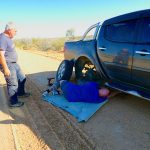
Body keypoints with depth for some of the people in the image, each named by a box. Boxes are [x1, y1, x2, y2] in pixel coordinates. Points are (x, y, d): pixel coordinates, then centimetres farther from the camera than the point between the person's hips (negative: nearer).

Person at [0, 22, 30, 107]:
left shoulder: (8, 38, 11)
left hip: (14, 63, 10)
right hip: (8, 65, -10)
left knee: (22, 78, 20)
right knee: (13, 84, -3)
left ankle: (20, 93, 41)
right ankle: (13, 102, 11)